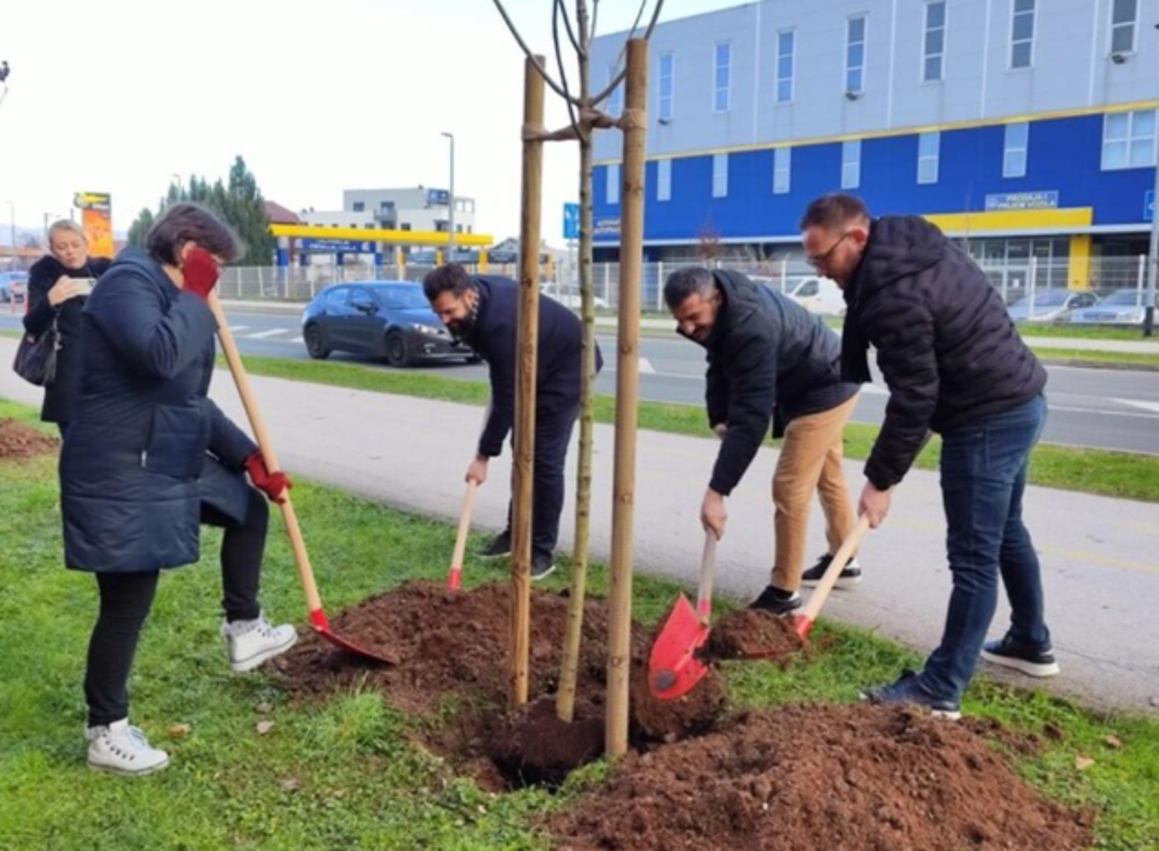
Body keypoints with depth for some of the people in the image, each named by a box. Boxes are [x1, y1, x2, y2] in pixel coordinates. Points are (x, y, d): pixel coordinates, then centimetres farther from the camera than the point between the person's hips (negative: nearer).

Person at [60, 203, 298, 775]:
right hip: (119, 476, -10)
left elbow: (191, 401, 17)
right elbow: (161, 356, -37)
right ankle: (106, 733, 18)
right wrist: (195, 295, -20)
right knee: (128, 605, 0)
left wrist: (248, 457, 12)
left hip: (170, 463, 10)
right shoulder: (128, 283, -16)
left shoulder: (169, 297, 15)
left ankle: (243, 631, 33)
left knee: (248, 508, 21)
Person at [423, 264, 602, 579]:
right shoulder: (477, 291, -11)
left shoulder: (500, 324, -38)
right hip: (534, 369, 9)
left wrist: (483, 456, -24)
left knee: (545, 459, -11)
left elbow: (506, 396, -31)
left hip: (566, 368, -9)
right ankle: (517, 532, 21)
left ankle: (542, 551, -3)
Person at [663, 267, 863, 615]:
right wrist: (719, 417, -18)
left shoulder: (751, 329, -40)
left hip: (825, 390, -10)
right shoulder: (722, 306, -11)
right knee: (827, 475, 23)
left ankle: (783, 592, 1)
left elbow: (752, 417, -44)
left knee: (789, 487, -10)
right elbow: (719, 366, 0)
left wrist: (716, 492, -46)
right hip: (819, 385, 10)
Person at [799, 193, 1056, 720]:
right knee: (1006, 532, 24)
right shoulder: (914, 246, 6)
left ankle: (940, 691, 4)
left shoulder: (895, 295, -26)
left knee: (973, 558, -5)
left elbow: (913, 397, -23)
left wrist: (881, 479, -15)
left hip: (988, 419, -11)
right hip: (1017, 400, 11)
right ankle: (1031, 643, 41)